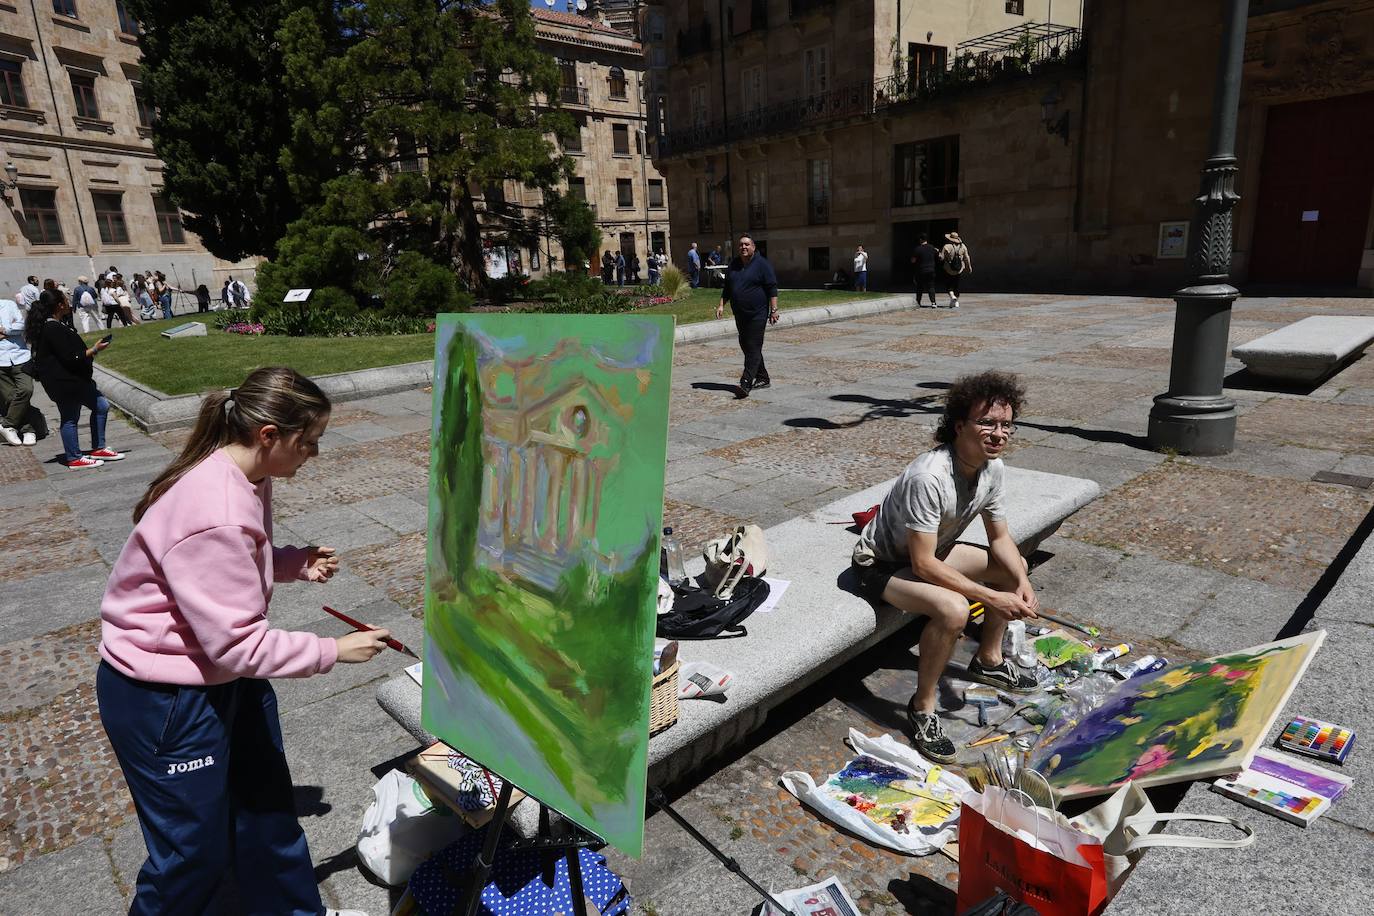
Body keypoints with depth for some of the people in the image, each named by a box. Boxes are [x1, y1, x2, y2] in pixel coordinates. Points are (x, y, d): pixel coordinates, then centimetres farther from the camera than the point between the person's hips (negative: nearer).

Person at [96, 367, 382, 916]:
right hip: (166, 698, -9)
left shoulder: (242, 477, -3)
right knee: (195, 852, 9)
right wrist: (334, 650, -19)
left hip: (223, 671, 9)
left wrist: (295, 563, -4)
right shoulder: (215, 515, -33)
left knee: (267, 800, 22)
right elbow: (238, 645, -28)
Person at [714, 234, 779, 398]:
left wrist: (774, 310, -14)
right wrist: (721, 305, 8)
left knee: (753, 348, -11)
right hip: (740, 315, 7)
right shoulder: (733, 265, 13)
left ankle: (746, 383, -18)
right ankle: (763, 378, 24)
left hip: (757, 314, -7)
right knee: (746, 346, 12)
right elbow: (727, 288, 20)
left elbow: (772, 289, -8)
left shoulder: (762, 264, -5)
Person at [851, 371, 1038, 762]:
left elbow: (1000, 537, 4)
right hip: (881, 564, -9)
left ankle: (988, 660, 30)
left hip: (931, 552, 9)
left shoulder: (992, 467, -9)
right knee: (953, 609, -33)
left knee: (1015, 567, 12)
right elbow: (923, 564, -32)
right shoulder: (929, 477, -35)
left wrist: (1021, 582, -13)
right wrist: (991, 597, -29)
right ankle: (922, 707, -10)